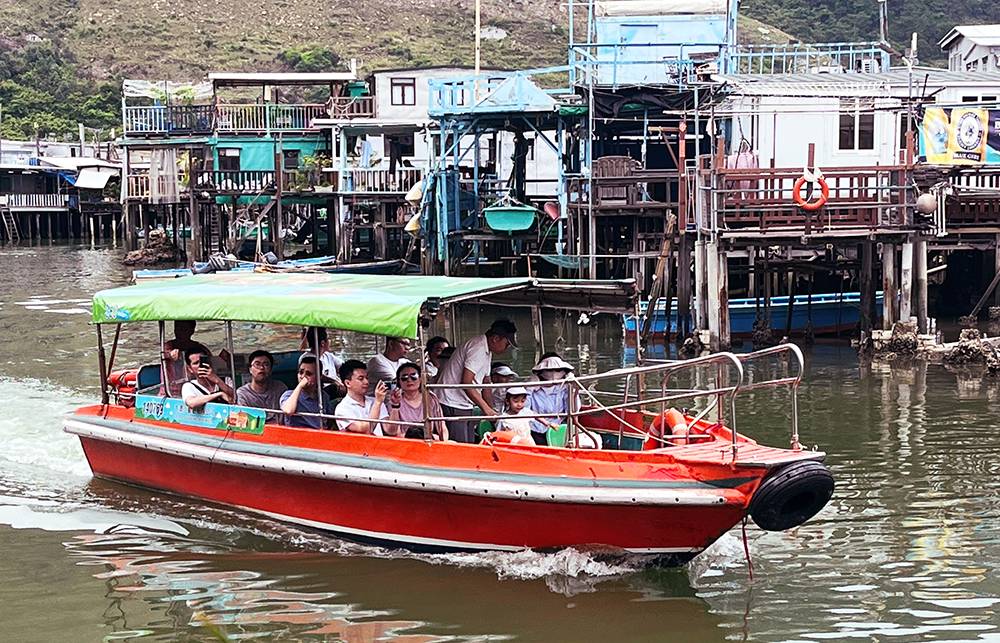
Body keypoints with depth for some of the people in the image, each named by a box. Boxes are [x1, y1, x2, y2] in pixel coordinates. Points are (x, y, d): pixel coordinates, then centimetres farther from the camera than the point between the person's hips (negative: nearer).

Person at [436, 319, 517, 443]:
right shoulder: (478, 348, -18)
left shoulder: (487, 351, 14)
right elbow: (466, 383, -23)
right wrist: (485, 407, -20)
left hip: (465, 406, 10)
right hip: (454, 406, -10)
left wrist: (492, 411, 10)